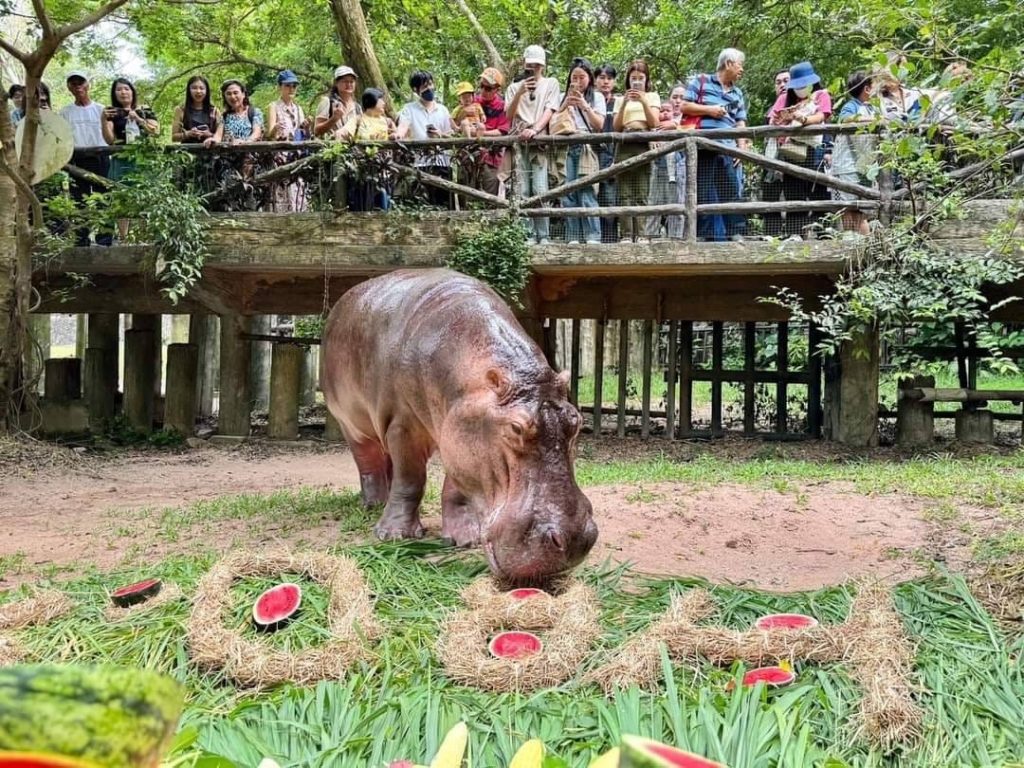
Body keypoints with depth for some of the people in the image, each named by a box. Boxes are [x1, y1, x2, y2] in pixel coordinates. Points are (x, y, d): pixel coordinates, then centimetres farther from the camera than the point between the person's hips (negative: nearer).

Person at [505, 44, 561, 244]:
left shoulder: (551, 84, 14)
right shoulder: (514, 87, 20)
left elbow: (549, 111, 1)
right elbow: (508, 115, 7)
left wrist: (534, 130, -15)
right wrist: (520, 93, -7)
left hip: (540, 141, -2)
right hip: (518, 142, 2)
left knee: (540, 191, -12)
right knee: (522, 192, -5)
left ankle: (543, 236, -11)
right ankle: (526, 234, -3)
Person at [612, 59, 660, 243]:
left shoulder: (652, 96, 18)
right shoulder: (621, 99, 20)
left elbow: (654, 123, 4)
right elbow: (616, 127, 9)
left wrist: (643, 101, -8)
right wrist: (624, 104, -4)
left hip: (644, 145, -1)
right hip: (625, 145, 1)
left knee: (641, 193, -8)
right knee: (625, 192, -6)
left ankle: (640, 233, -11)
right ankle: (626, 234, -8)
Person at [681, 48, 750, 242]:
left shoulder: (738, 93, 21)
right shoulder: (701, 82, 9)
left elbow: (740, 124, 15)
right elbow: (685, 106, 1)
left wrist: (742, 148, 3)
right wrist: (709, 110, -7)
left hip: (728, 149, 4)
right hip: (704, 147, -4)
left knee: (732, 193, -3)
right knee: (704, 195, -1)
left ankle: (736, 235, 0)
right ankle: (707, 236, 4)